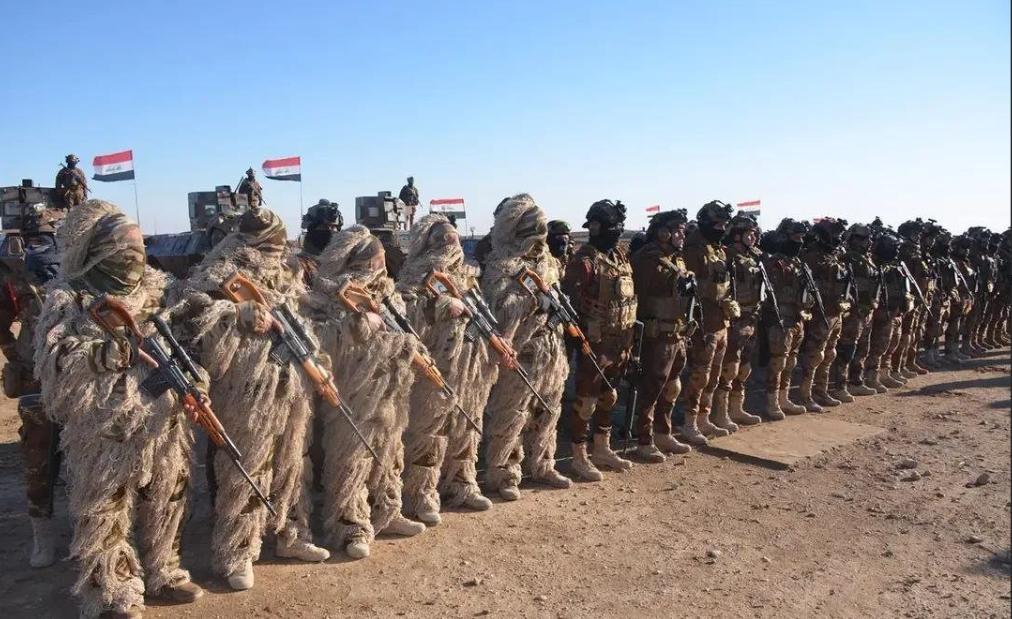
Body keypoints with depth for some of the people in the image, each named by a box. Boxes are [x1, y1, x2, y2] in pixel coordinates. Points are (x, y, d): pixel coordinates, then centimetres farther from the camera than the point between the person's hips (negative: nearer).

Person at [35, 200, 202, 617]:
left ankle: (162, 574, 36)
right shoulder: (68, 300, -8)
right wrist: (107, 342, -28)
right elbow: (53, 365, -17)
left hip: (164, 426, 5)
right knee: (105, 514, 7)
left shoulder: (155, 287, 7)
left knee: (164, 505, 18)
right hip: (104, 434, -5)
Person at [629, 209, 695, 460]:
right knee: (651, 390, -1)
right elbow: (637, 299, -19)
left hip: (678, 336, 9)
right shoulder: (647, 260, -15)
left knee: (671, 389, 18)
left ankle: (663, 435, 32)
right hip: (658, 337, -9)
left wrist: (685, 331, 16)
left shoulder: (678, 261, 14)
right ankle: (644, 442, 8)